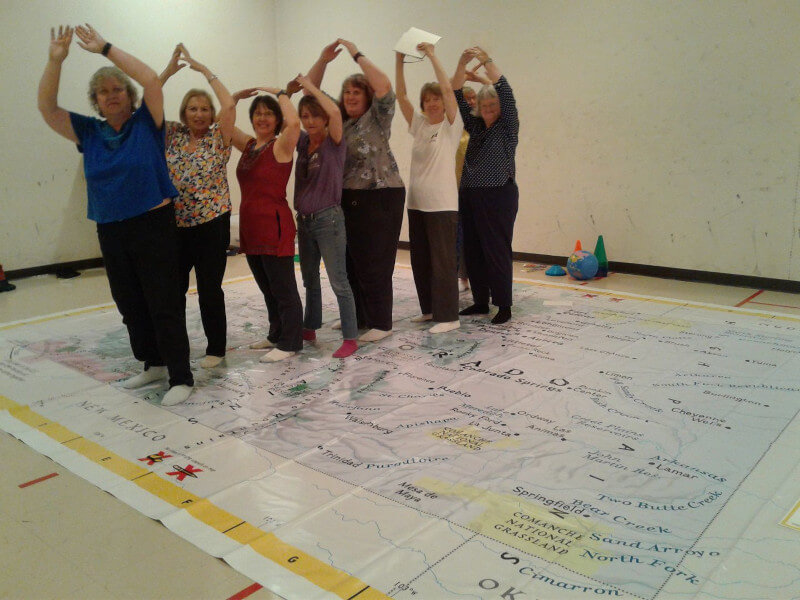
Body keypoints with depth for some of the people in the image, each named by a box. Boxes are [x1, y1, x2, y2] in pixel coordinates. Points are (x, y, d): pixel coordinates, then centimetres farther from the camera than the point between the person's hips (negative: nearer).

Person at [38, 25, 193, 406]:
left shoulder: (146, 123, -2)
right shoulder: (89, 132, 7)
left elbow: (151, 81, -16)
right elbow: (47, 108, 1)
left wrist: (106, 49, -14)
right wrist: (55, 60, -11)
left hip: (154, 225, -5)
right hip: (110, 231, 5)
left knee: (164, 304, -4)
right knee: (130, 305, 13)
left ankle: (181, 377, 2)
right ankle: (154, 364, 29)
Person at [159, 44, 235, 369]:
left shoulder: (218, 136, 0)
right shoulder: (172, 134, 9)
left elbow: (229, 104, -15)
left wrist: (203, 69, -8)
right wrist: (169, 70, -2)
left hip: (212, 223, -3)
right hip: (175, 224, 4)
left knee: (210, 289, 2)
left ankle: (215, 348, 16)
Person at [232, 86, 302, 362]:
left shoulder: (281, 146, -8)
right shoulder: (248, 145, 13)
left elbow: (294, 123, -28)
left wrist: (281, 94, -13)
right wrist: (237, 96, 8)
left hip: (275, 227, -8)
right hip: (250, 227, 8)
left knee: (283, 289, 0)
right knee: (267, 289, 19)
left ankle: (289, 343, 10)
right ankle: (276, 335, 32)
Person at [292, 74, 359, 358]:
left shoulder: (334, 142, -8)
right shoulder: (303, 142, 8)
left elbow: (335, 112, -26)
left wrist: (311, 87, -15)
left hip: (328, 219, -7)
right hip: (304, 220, 7)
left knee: (338, 281, -6)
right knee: (310, 279, 19)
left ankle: (350, 338, 0)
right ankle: (310, 328, 34)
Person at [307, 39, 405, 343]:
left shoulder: (377, 118, -3)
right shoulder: (336, 118, 14)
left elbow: (384, 86, -19)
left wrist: (356, 54, -13)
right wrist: (323, 60, 2)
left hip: (379, 198, -7)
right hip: (345, 199, 7)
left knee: (374, 263, -4)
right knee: (350, 260, 12)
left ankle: (380, 323, 6)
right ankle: (357, 316, 25)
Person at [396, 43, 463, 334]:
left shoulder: (451, 125, -3)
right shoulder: (418, 124, 12)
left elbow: (447, 89, -15)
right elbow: (401, 95, 6)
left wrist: (432, 55, -12)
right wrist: (399, 60, -2)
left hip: (442, 204, -6)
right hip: (416, 202, 6)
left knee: (443, 260, -4)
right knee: (420, 260, 12)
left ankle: (447, 316, 3)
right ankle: (429, 308, 26)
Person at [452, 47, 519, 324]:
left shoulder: (508, 127, 2)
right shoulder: (475, 126, 15)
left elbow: (505, 91, -9)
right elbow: (458, 97, 8)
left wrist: (486, 60, -13)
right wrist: (463, 64, -4)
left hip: (498, 196, -6)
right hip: (469, 196, 6)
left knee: (497, 251, -5)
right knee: (473, 251, 8)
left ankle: (504, 306, 3)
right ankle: (480, 301, 19)